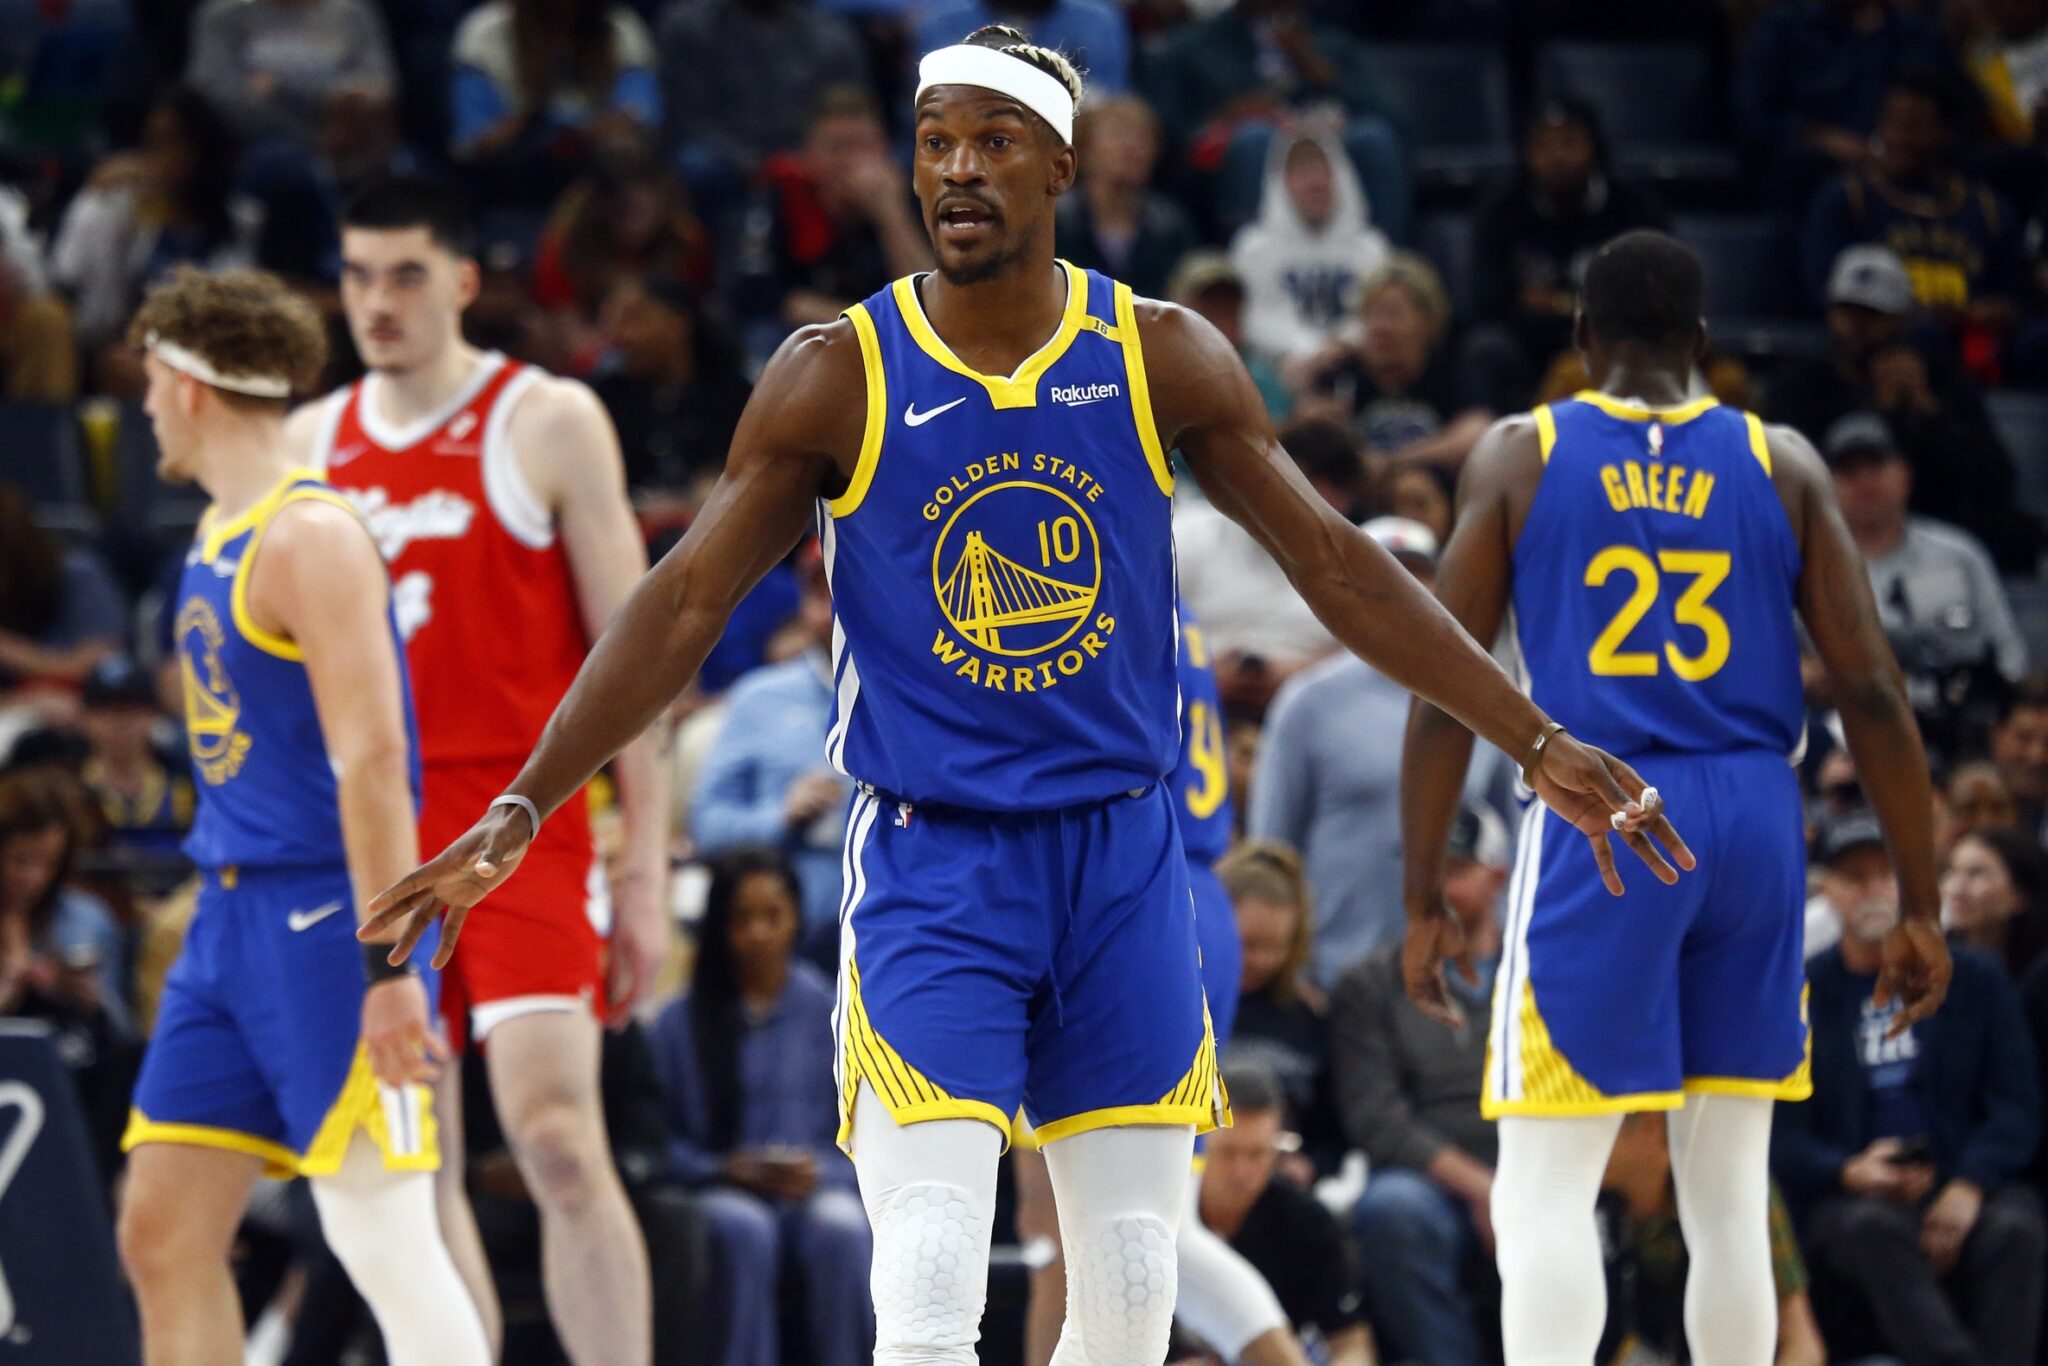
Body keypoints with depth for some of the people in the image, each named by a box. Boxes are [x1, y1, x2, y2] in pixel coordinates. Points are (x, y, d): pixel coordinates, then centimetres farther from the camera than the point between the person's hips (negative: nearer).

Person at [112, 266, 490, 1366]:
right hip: (234, 912, 10)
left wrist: (390, 964, -24)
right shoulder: (219, 536, 16)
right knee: (163, 1235, 6)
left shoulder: (308, 536, -14)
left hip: (327, 915, -10)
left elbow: (371, 756, -20)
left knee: (385, 1240, -8)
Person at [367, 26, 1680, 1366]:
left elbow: (1335, 562, 4)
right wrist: (520, 813, -14)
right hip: (929, 865, -3)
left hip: (1122, 857, 3)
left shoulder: (1162, 359, -1)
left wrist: (1539, 743, 1)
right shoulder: (838, 378, -6)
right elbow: (688, 601, -6)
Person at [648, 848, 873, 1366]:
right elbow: (660, 1143, 4)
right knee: (744, 1229, -36)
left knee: (840, 1229, -34)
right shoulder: (681, 1023, 7)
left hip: (817, 1190, 1)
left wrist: (819, 1173, -13)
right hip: (723, 1192, -1)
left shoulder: (830, 1012, 8)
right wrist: (728, 1168, -12)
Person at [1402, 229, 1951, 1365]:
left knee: (1544, 1192, -3)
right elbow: (1872, 692, 4)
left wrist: (1425, 903, 5)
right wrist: (1920, 908, 8)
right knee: (1729, 1191, 12)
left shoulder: (1519, 458, 3)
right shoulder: (1782, 465, 7)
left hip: (1596, 826, -3)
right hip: (1754, 823, 3)